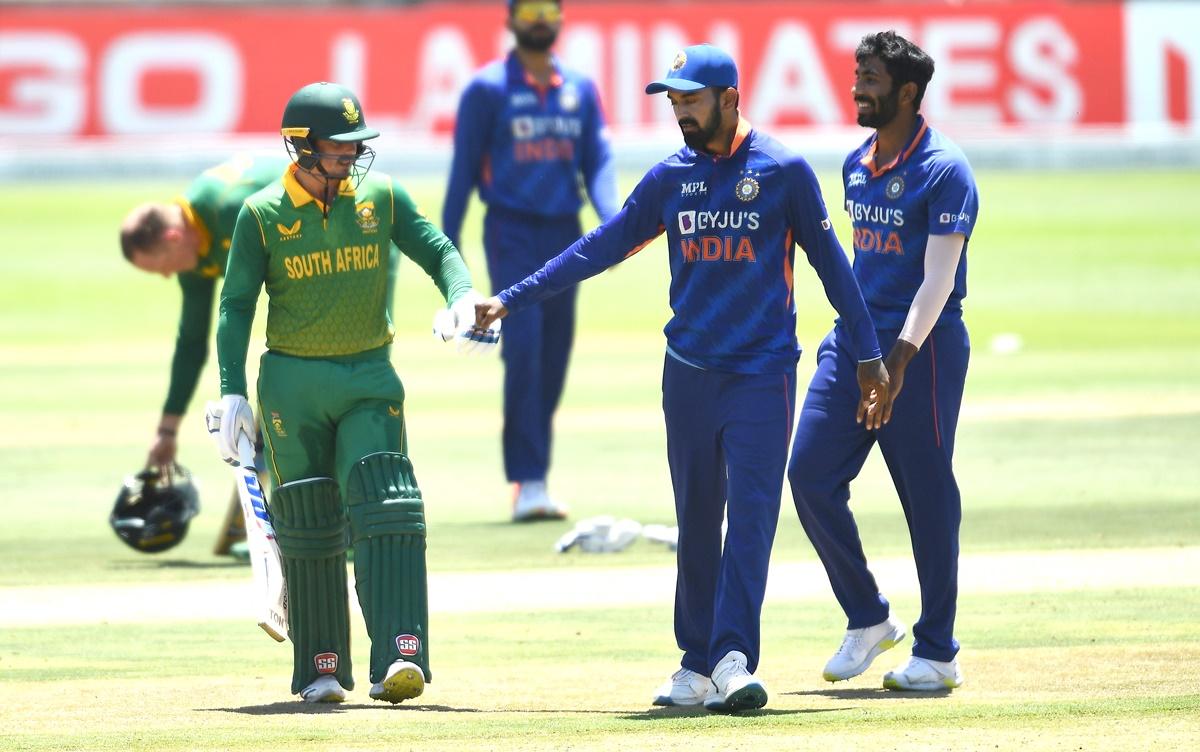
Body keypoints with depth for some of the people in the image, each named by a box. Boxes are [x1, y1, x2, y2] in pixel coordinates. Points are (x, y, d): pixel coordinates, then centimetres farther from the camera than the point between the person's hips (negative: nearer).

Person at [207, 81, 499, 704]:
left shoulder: (381, 196, 2)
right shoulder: (263, 215, -3)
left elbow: (436, 251, 4)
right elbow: (237, 304, -2)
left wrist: (462, 298, -19)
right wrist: (232, 392, -10)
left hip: (368, 377, 1)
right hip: (292, 383, -1)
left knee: (386, 515, -15)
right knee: (308, 530, 4)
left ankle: (399, 658, -24)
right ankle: (320, 670, 15)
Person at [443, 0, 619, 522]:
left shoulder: (581, 89, 12)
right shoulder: (488, 89, -1)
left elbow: (598, 161, 7)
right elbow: (464, 167, -1)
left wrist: (610, 223, -10)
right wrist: (447, 244, -5)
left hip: (564, 233, 5)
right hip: (512, 230, -5)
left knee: (554, 358, 5)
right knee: (523, 348, -15)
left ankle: (534, 481, 13)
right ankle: (527, 482, -17)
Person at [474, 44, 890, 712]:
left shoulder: (784, 172, -3)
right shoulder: (671, 177, 8)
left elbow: (830, 262, 1)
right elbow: (603, 247, 10)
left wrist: (870, 357, 0)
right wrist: (511, 301, 5)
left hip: (762, 376, -4)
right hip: (689, 374, 4)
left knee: (750, 517, -12)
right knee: (696, 524, 8)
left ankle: (733, 659, -19)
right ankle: (699, 665, 15)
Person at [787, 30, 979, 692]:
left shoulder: (944, 171, -12)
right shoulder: (856, 165, 12)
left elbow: (938, 278, -18)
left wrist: (898, 361, -26)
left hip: (922, 346, -8)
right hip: (852, 339, 8)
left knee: (928, 497, -2)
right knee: (811, 475, -1)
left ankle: (937, 651, 7)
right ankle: (867, 620, 13)